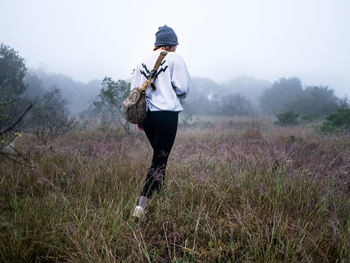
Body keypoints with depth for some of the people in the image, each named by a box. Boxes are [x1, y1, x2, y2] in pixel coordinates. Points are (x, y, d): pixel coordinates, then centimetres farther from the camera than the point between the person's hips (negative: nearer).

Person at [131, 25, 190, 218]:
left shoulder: (144, 61, 13)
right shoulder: (174, 59, -2)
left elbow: (135, 89, 12)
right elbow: (183, 88, -6)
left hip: (147, 114, 6)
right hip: (167, 113, -6)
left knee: (159, 156, 20)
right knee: (160, 160, -6)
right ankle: (142, 205, -13)